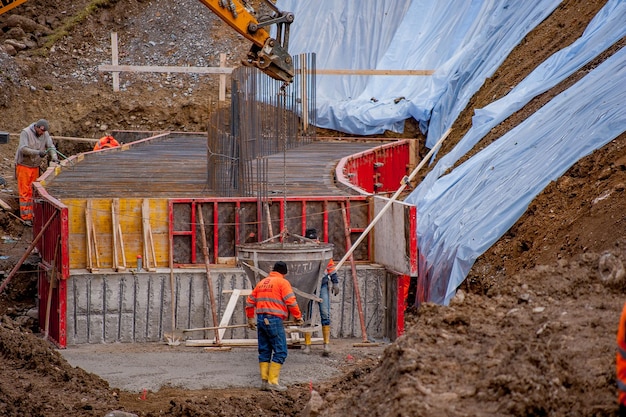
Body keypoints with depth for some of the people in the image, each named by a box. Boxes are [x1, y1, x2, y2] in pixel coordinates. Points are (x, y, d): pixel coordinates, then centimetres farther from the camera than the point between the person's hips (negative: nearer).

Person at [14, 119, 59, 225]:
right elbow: (23, 149, -27)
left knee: (32, 192, 7)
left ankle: (31, 216, 12)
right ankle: (25, 217, -4)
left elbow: (51, 146, -2)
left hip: (35, 167, 5)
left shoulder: (45, 134, -1)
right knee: (24, 192, -5)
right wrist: (38, 152, -37)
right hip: (23, 166, -5)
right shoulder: (25, 133, -17)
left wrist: (54, 157, -23)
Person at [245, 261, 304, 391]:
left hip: (261, 319, 7)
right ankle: (273, 382, -10)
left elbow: (250, 302, 22)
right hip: (274, 320, -7)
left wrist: (250, 319, 32)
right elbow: (291, 302, -11)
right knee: (280, 352, -4)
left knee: (264, 351, 12)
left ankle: (264, 381, 12)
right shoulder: (283, 283, -2)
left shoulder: (261, 283, 19)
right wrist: (298, 317, -2)